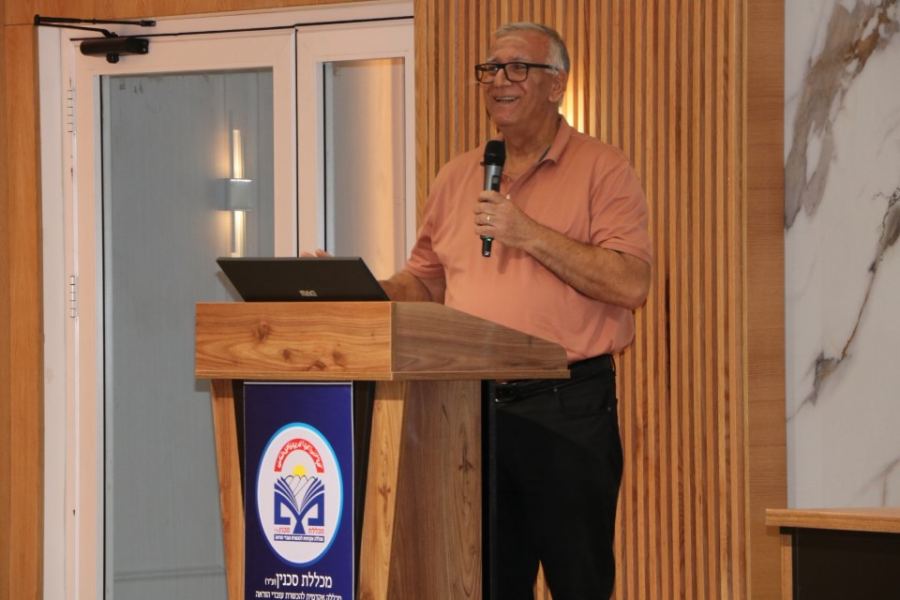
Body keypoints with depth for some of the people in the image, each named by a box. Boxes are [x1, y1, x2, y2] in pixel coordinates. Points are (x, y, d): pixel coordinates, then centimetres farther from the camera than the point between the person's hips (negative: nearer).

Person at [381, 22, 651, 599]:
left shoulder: (601, 170, -1)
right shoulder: (458, 177, 16)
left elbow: (631, 284, -13)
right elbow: (424, 281, 21)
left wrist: (529, 235, -15)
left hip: (568, 405, -5)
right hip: (474, 406, 5)